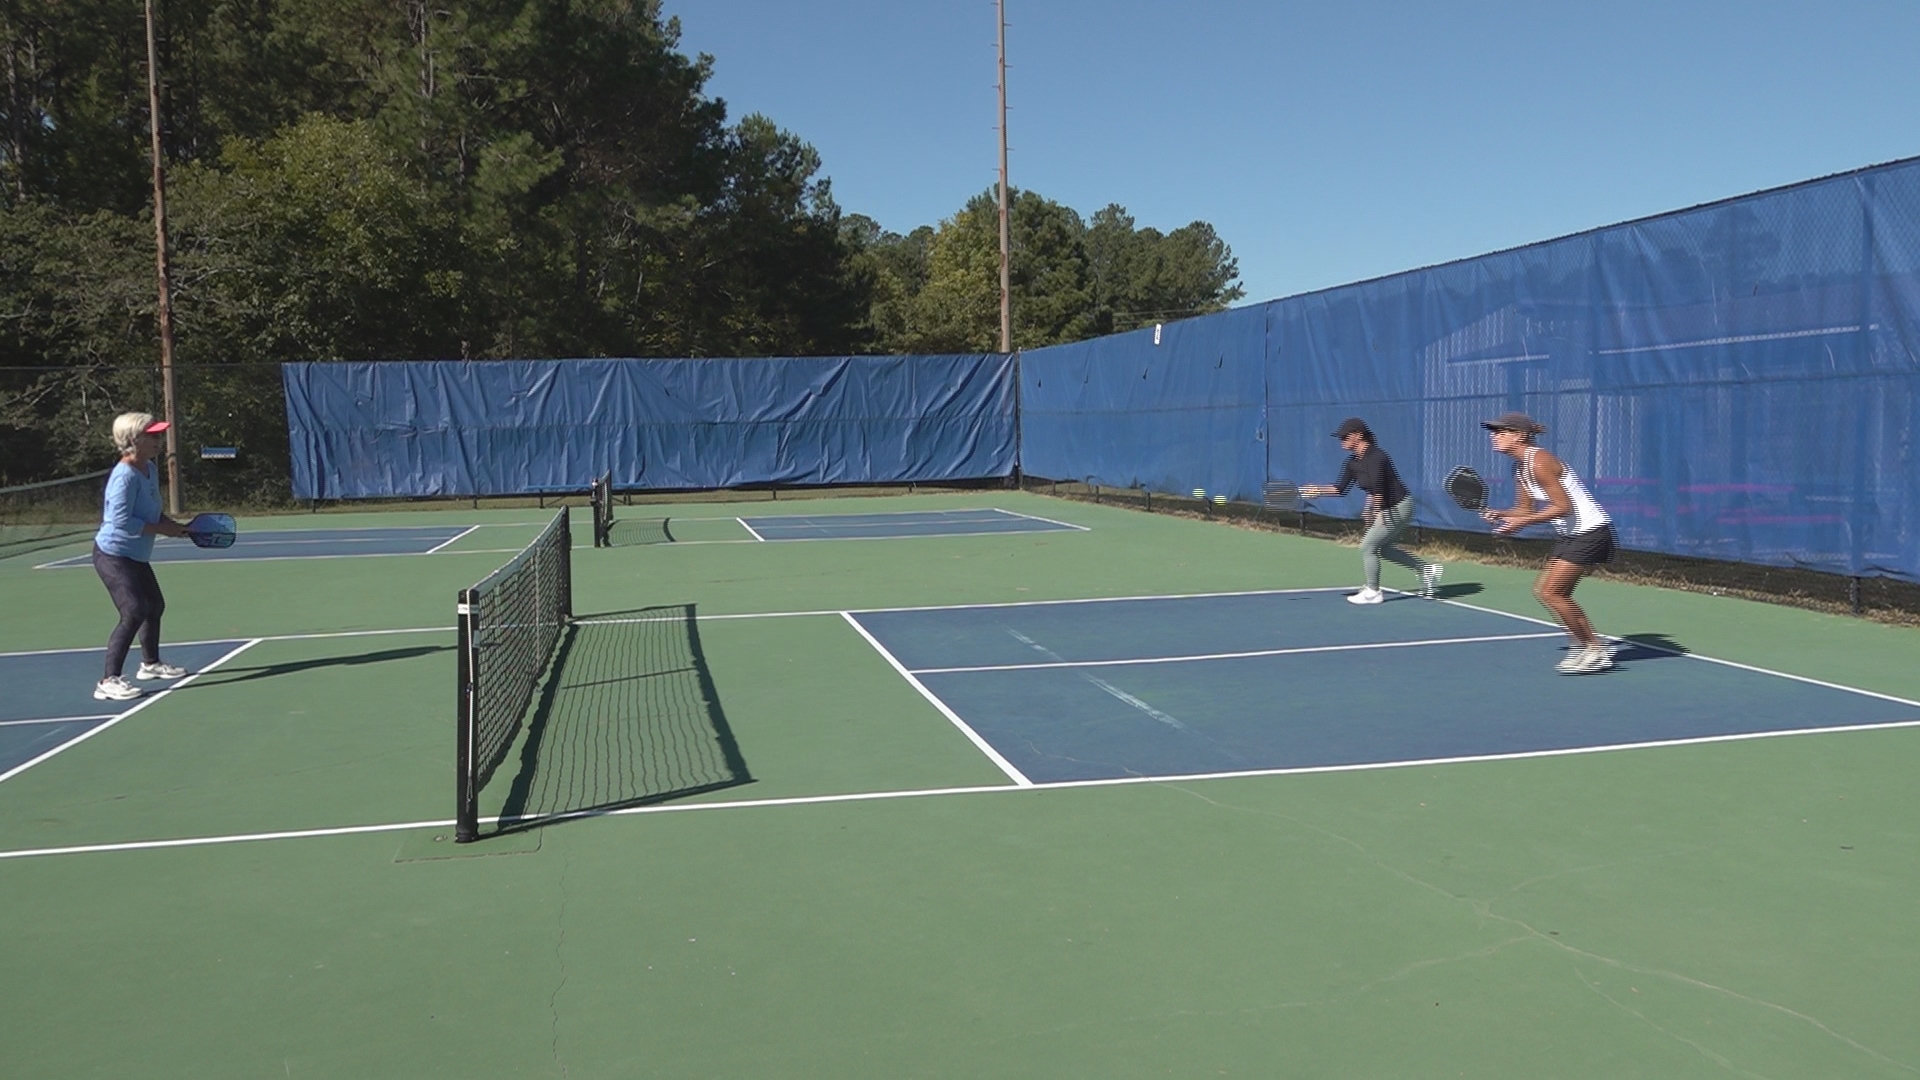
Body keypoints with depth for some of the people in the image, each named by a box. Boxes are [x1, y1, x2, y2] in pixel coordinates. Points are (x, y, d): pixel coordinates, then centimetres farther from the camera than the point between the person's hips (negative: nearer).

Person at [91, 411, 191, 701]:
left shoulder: (151, 469, 5)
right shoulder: (125, 476, -23)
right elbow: (121, 520, -28)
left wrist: (175, 525, -1)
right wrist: (162, 529, -22)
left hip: (137, 557, 10)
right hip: (114, 555, -10)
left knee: (155, 606, 23)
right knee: (134, 613, -19)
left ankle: (150, 663, 44)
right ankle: (109, 682, -15)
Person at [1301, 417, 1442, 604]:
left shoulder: (1375, 457, -23)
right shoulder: (1353, 462, 5)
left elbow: (1377, 488, -34)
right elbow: (1340, 488, 8)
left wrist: (1377, 511, -27)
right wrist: (1317, 489, -2)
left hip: (1398, 508, -10)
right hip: (1389, 509, 10)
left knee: (1367, 547, -4)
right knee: (1383, 549, 21)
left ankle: (1373, 592, 9)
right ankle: (1425, 569, 30)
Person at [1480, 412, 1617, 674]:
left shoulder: (1539, 462, -20)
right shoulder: (1520, 467, 9)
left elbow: (1563, 507, -23)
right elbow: (1525, 509, 13)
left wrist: (1523, 522, -24)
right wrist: (1499, 514, -5)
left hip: (1589, 532, -10)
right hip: (1570, 535, 10)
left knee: (1551, 593, -11)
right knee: (1545, 591, 12)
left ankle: (1594, 648, 3)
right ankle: (1586, 645, 23)